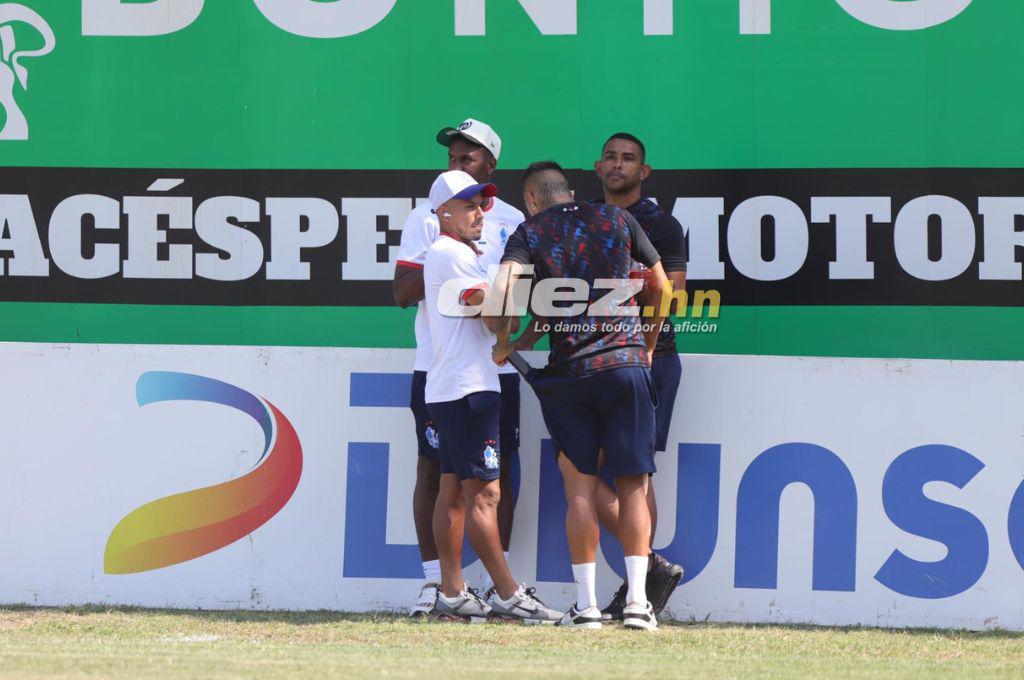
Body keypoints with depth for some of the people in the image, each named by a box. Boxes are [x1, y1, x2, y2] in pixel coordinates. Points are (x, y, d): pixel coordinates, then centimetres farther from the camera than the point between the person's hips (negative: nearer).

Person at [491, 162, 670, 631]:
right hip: (626, 361, 1)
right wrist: (649, 345, 33)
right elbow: (661, 287, 19)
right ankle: (637, 601, -5)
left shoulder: (529, 232, 4)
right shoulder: (618, 221, 11)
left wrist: (502, 341, 4)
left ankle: (586, 605, 1)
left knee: (579, 488, 4)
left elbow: (501, 291, -13)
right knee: (632, 486, 4)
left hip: (565, 372, -1)